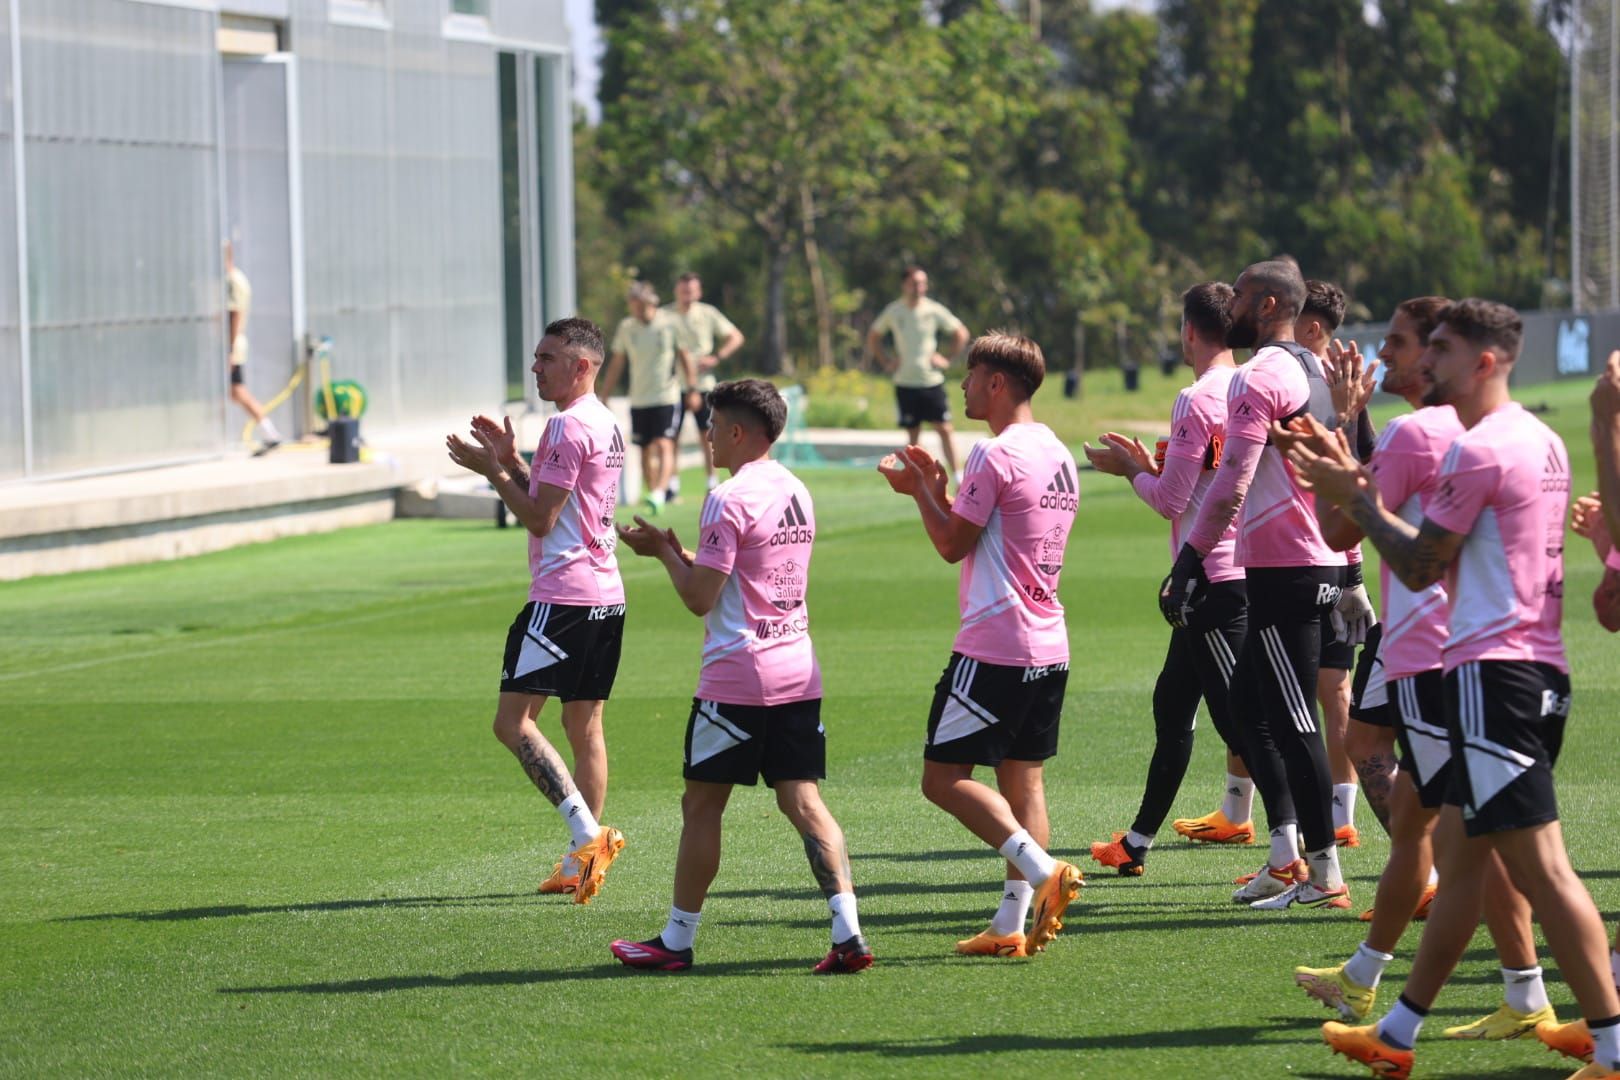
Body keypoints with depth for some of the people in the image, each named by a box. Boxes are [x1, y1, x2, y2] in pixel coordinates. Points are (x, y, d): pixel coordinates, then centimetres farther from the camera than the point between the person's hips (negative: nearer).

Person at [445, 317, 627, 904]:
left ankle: (588, 835, -20)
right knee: (585, 726, 12)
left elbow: (539, 518, -15)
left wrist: (492, 471, -5)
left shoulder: (569, 426, -14)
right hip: (605, 594, 10)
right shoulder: (605, 424, 17)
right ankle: (582, 859, 13)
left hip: (563, 596, -10)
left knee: (513, 720, -10)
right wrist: (511, 461, 16)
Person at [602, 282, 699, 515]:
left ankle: (659, 493, -29)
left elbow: (684, 357, 4)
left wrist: (692, 389, 1)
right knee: (646, 451, 8)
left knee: (664, 445, -17)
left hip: (667, 397, -4)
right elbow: (616, 364, 12)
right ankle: (651, 492, 20)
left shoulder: (669, 325, -5)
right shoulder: (626, 328, 3)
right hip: (639, 400, 4)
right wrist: (604, 397, 12)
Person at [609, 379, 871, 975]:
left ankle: (677, 941, 12)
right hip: (799, 671, 7)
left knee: (701, 806, 4)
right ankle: (848, 933, -10)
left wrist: (663, 550, 2)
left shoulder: (728, 500, -13)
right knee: (803, 801, 2)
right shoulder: (796, 493, 14)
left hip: (736, 677, -7)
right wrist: (677, 552, 19)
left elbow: (700, 598, -13)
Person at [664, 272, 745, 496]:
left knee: (707, 436, 0)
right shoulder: (665, 315, 2)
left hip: (702, 383, 0)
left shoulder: (708, 314, 3)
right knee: (672, 437, -1)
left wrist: (716, 358, -5)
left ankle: (711, 484, 8)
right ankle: (672, 486, 6)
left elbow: (736, 337, 8)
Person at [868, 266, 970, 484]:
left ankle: (956, 475, 0)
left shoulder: (934, 310, -3)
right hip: (905, 383, 1)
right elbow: (873, 338, 15)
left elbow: (961, 334, 8)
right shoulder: (893, 311, 0)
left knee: (944, 429, -5)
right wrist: (886, 362, 4)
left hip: (932, 381, -1)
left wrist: (946, 358, 0)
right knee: (913, 434, 4)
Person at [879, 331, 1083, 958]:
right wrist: (938, 489, 18)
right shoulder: (1058, 455, 15)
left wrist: (920, 491, 5)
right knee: (1023, 782, 8)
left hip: (995, 645, -9)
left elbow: (953, 545, -9)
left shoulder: (996, 454, -13)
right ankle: (1013, 924, 5)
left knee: (944, 777, -5)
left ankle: (1041, 870, -18)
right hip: (1049, 647, 9)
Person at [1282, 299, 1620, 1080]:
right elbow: (1443, 546, 20)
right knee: (1457, 851, 16)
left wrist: (1353, 497, 3)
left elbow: (1419, 566, -9)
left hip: (1492, 670, -10)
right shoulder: (1541, 442, 17)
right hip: (1537, 669, 10)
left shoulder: (1480, 449, -14)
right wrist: (1356, 483, 20)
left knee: (1540, 865, -11)